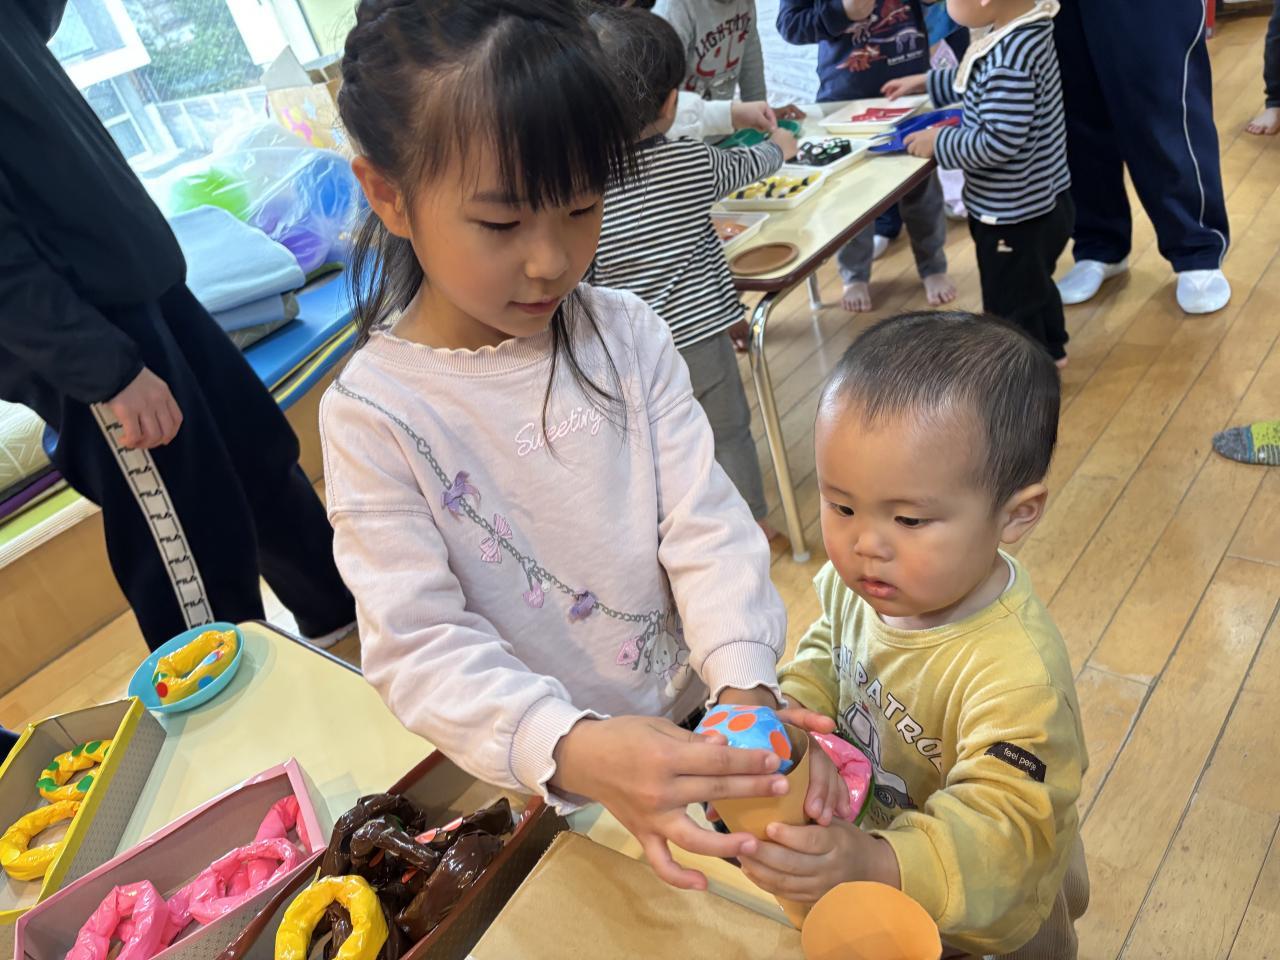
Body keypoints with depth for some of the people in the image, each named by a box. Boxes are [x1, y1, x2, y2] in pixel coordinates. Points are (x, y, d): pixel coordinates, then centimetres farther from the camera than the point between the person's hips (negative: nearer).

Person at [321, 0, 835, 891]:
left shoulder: (629, 336, -9)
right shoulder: (375, 414, -18)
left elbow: (705, 525, -11)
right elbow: (420, 647, -22)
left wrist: (745, 687, -27)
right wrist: (574, 753, -38)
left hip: (698, 723, 3)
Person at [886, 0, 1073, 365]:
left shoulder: (1009, 58, -31)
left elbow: (999, 142, -31)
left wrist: (940, 142, -18)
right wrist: (926, 82, 19)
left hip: (1013, 213, -10)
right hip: (1042, 201, 10)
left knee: (1010, 305, 9)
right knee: (1033, 284, 29)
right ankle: (1049, 352, 49)